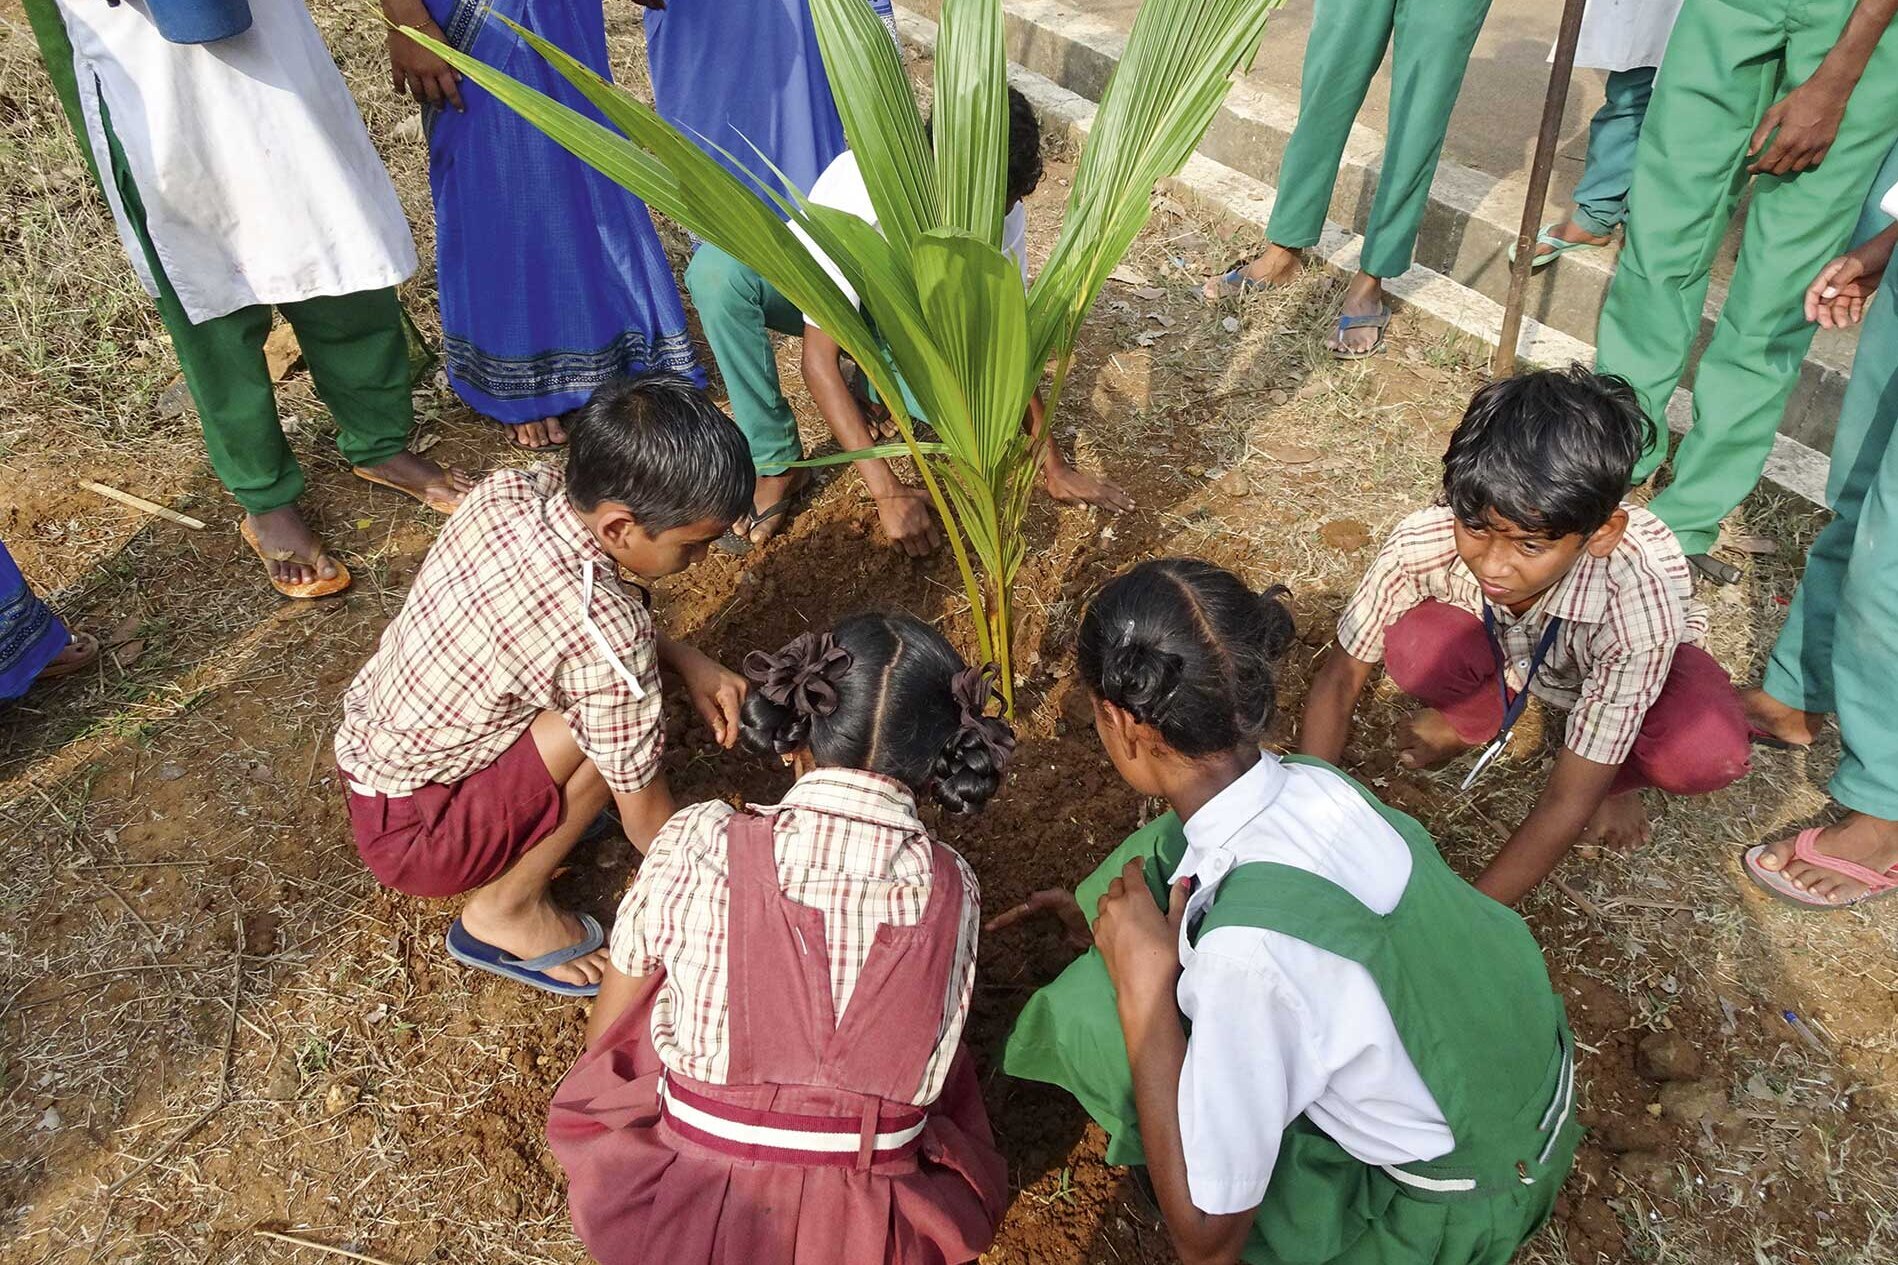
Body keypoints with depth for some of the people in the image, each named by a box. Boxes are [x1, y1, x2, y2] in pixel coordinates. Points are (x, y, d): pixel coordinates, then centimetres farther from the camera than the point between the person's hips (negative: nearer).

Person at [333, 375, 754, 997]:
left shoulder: (512, 491, -13)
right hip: (410, 836, -7)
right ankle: (507, 909, -3)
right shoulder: (607, 641, -32)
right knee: (617, 712, -23)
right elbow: (646, 816, -19)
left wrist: (685, 659, -5)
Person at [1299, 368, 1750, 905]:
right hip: (1504, 654, 2)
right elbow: (1341, 675, -22)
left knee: (1708, 755, -35)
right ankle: (1474, 716, 3)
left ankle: (1614, 776, 1)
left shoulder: (1638, 613, -41)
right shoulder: (1424, 543, -37)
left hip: (1624, 655, -2)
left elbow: (1567, 802, -35)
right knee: (1413, 645, -32)